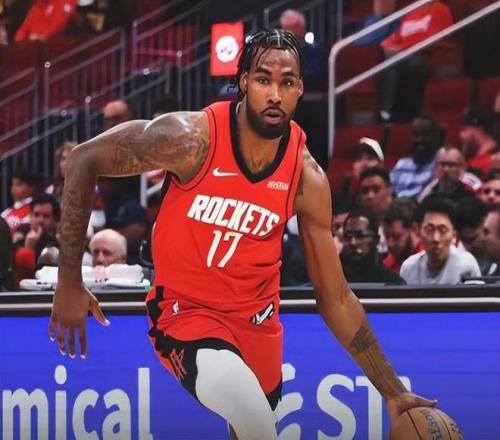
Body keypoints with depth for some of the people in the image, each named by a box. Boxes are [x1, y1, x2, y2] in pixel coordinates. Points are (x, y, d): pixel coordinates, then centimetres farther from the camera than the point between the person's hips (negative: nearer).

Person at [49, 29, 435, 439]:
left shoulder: (307, 178, -11)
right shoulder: (191, 137, -22)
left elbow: (336, 299, -2)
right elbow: (84, 159, -11)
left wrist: (393, 392, -4)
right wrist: (69, 281, -13)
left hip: (257, 320, 5)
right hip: (184, 311, -5)